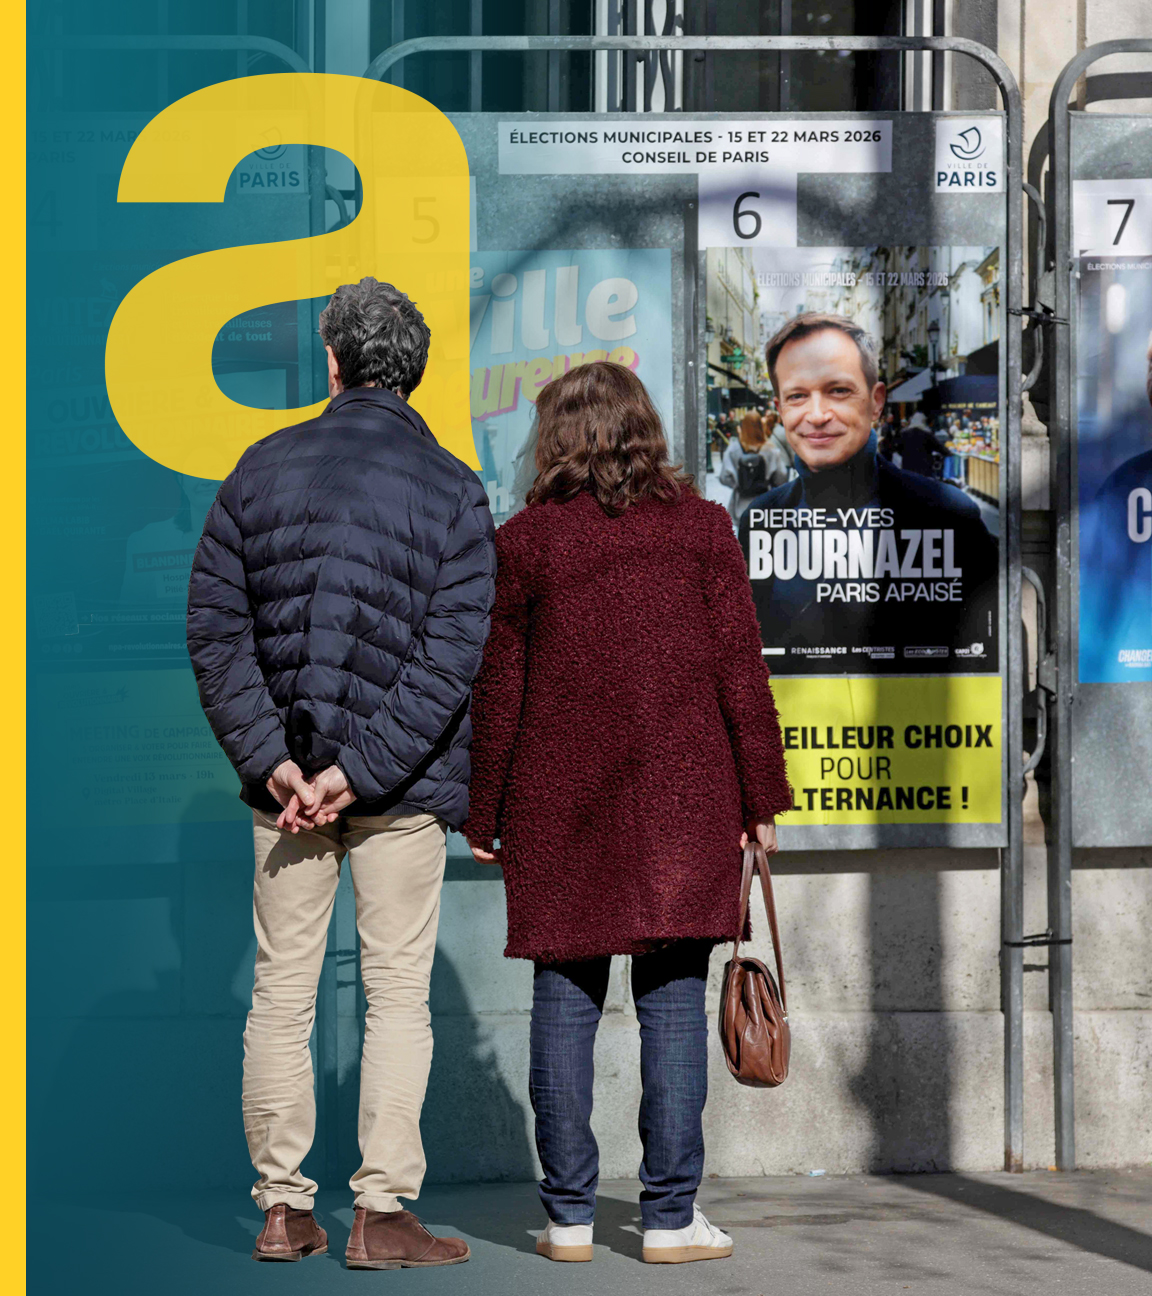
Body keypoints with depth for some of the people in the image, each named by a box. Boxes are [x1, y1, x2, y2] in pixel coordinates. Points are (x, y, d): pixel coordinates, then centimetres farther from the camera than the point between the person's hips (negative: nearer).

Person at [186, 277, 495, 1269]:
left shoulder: (262, 469, 4)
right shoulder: (454, 490, -3)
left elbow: (215, 628, -1)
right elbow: (453, 654, -12)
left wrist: (272, 759, -6)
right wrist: (360, 771, -13)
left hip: (285, 777, 2)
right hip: (404, 781, -2)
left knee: (282, 991, 9)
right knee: (398, 993, 3)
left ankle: (282, 1207, 12)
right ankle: (382, 1214, 0)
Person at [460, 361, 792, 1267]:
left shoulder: (525, 540, 1)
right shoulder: (701, 525, 2)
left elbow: (499, 690, 3)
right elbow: (739, 669, 1)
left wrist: (484, 818, 11)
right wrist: (762, 794, 7)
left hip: (560, 800, 0)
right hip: (683, 794, 0)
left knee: (565, 999, 5)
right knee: (674, 1000, 1)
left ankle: (570, 1215, 6)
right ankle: (672, 1216, 1)